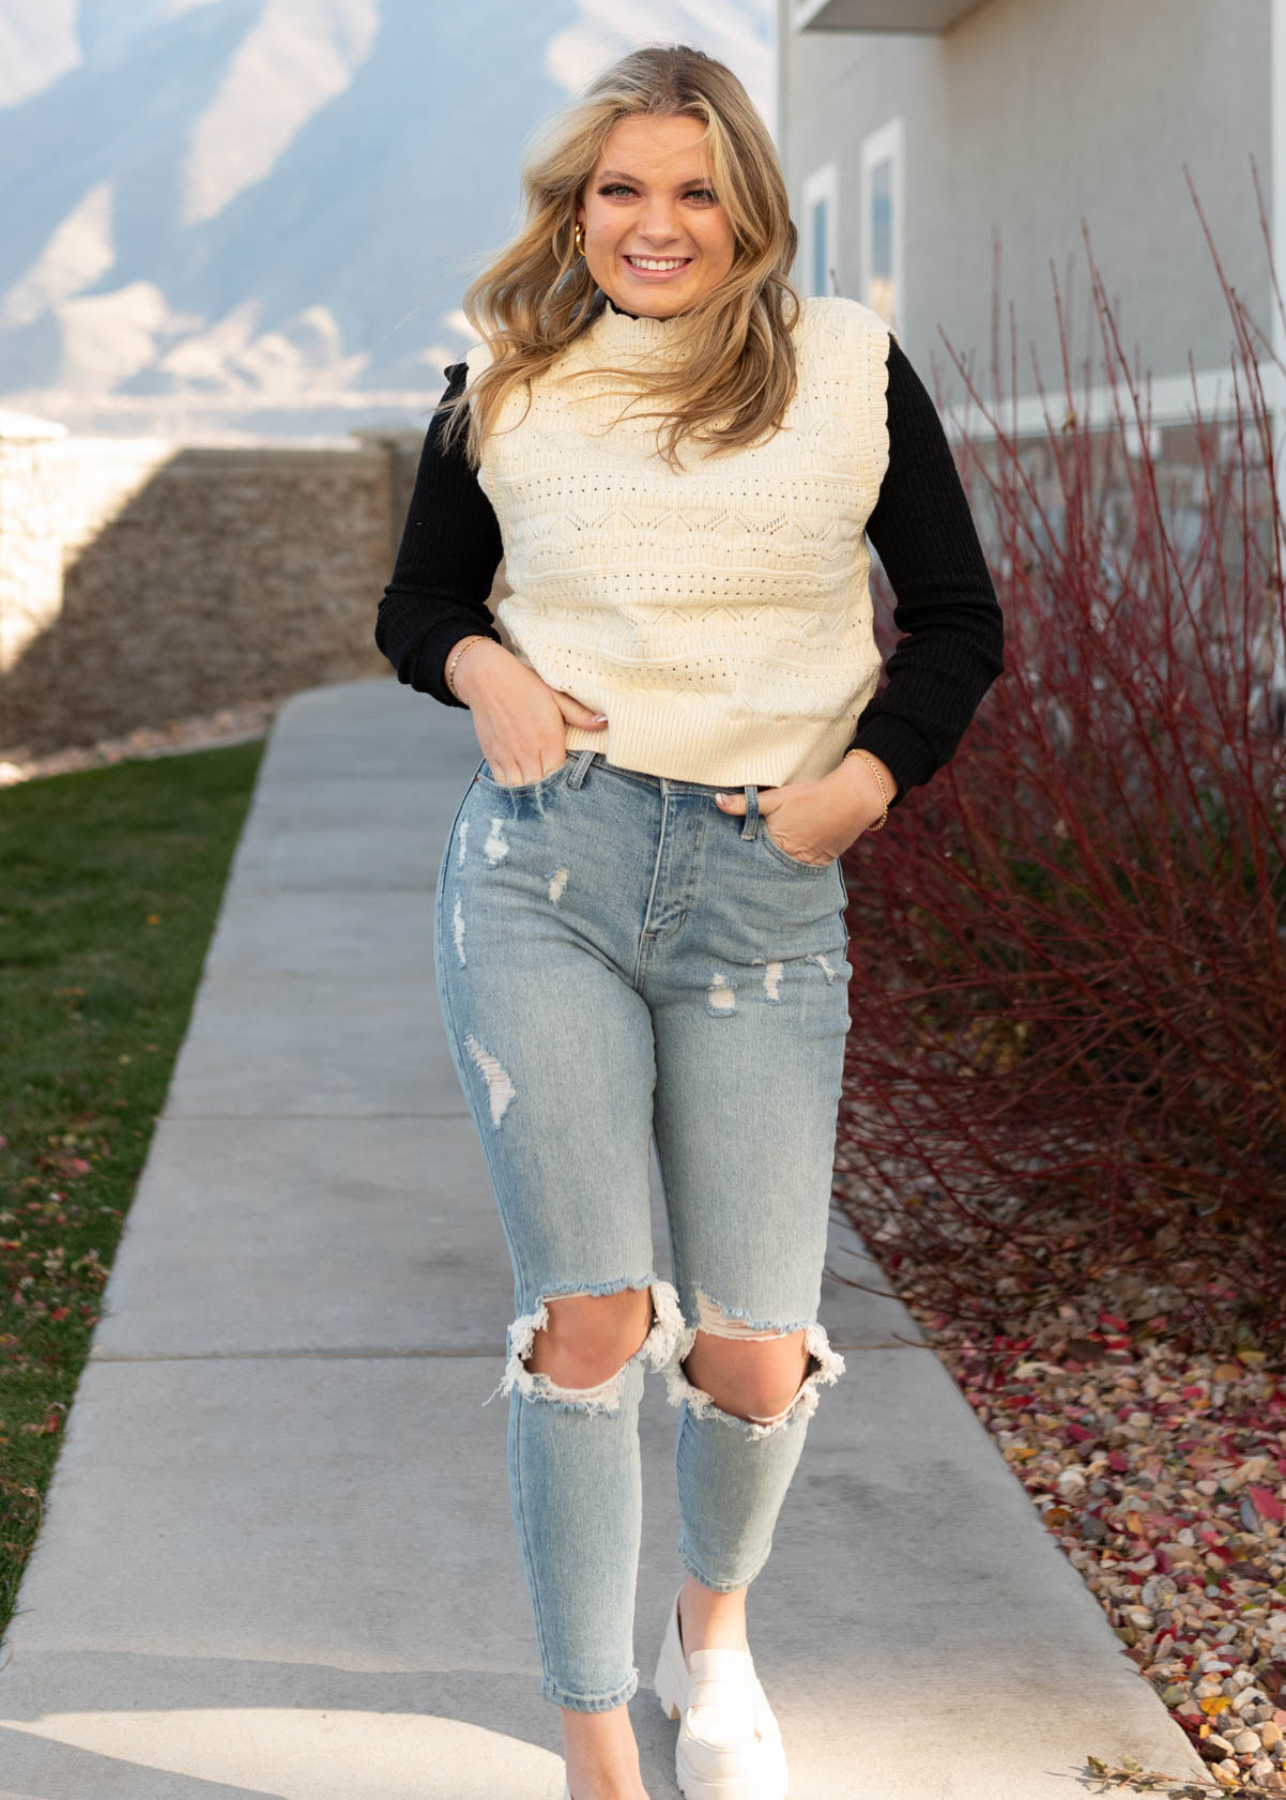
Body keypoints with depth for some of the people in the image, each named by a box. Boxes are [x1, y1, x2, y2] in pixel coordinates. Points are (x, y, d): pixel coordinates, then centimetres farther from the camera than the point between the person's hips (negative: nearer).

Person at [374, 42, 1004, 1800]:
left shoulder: (849, 367, 7)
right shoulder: (503, 387, 9)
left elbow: (960, 621, 11)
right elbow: (418, 601, 19)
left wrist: (864, 781, -5)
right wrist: (487, 671, -3)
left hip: (765, 897, 0)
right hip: (544, 862, 0)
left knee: (757, 1356, 1)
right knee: (587, 1320, -6)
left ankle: (713, 1628, 36)